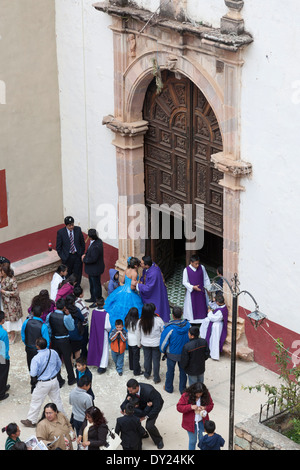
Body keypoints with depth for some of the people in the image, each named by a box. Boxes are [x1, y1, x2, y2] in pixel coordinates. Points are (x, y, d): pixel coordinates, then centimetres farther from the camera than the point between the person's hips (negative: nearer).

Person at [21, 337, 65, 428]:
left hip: (43, 384, -5)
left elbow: (33, 374, -19)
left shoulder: (36, 359, -26)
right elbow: (59, 365, 7)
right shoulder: (53, 353, -9)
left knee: (36, 402, 11)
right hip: (54, 381, 5)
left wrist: (33, 383, 1)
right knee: (57, 399, 21)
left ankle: (31, 421, 23)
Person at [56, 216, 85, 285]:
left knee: (77, 274, 11)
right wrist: (63, 257, -8)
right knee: (68, 274, 9)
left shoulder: (78, 229, -5)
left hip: (77, 256, 2)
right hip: (67, 257, -2)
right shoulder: (60, 232, -12)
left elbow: (82, 243, 6)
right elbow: (58, 247, -4)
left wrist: (82, 253, 3)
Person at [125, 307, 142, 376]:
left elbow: (127, 329, 2)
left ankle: (131, 367, 41)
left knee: (131, 354, 24)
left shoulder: (127, 321, -7)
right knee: (136, 356, 5)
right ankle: (136, 371, 15)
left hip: (129, 340, 6)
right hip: (135, 341, -6)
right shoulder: (137, 322, -25)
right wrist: (139, 344, -10)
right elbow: (137, 333, -20)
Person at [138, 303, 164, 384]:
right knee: (156, 360, 11)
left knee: (147, 359, 22)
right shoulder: (158, 320, -25)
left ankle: (147, 374, 41)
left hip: (145, 344, 3)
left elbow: (140, 333, -1)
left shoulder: (140, 322, -18)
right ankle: (156, 378, 20)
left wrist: (141, 341, 18)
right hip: (156, 344, -3)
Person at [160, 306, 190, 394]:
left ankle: (169, 388, 36)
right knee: (183, 371, 19)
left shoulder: (169, 328, -27)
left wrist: (163, 351, 4)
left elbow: (164, 341, -16)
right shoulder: (188, 325, -15)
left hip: (172, 354, -3)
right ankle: (182, 389, 32)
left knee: (170, 371, 18)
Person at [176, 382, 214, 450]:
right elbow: (179, 407, -17)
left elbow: (211, 405, 1)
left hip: (202, 422, 2)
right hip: (191, 423, -2)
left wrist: (205, 408, -23)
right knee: (192, 441, 14)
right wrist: (190, 407, -31)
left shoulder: (206, 395, -12)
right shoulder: (186, 395, -19)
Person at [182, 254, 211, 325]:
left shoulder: (202, 268, -5)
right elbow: (184, 282, -7)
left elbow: (206, 279, 6)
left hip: (201, 292, 2)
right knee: (192, 307, 6)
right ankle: (191, 322, 16)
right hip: (191, 292, -2)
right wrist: (193, 287, -19)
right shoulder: (186, 270, -11)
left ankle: (203, 321, 15)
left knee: (202, 307, 6)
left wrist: (208, 287, 2)